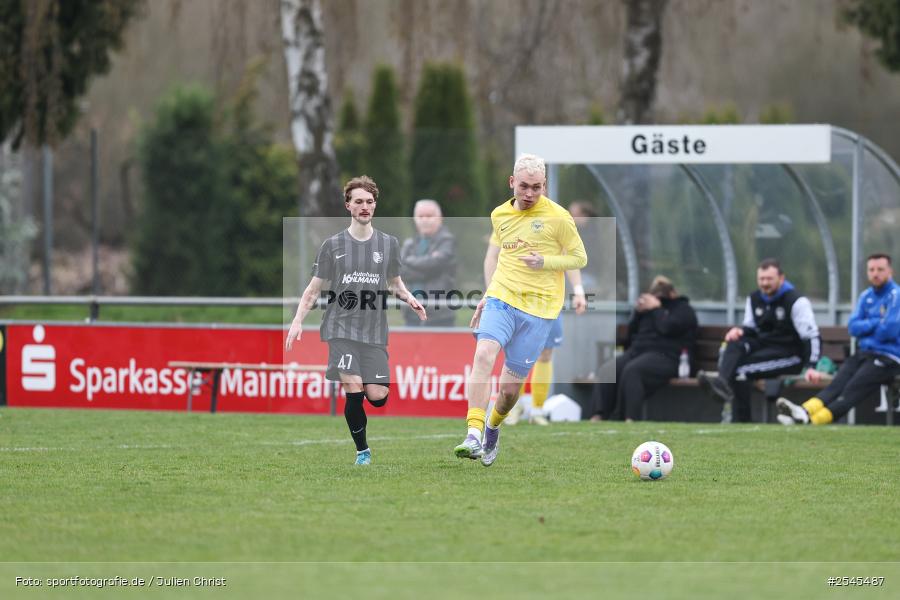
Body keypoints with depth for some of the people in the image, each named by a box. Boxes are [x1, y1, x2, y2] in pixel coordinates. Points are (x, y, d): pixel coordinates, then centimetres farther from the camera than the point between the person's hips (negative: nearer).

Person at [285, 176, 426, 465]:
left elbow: (395, 282, 21)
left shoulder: (388, 243, 9)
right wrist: (298, 321, -5)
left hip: (375, 331, 2)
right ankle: (362, 450, 1)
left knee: (377, 397, -7)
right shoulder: (333, 245, 2)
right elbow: (314, 288, 6)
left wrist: (409, 298, 0)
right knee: (354, 392, -16)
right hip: (342, 329, -2)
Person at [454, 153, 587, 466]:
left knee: (510, 386, 1)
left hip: (538, 307, -2)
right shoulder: (500, 214, 10)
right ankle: (474, 436, -33)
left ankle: (493, 428, 34)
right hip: (501, 299, 2)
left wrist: (545, 261, -15)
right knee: (483, 355, -26)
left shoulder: (557, 217, -4)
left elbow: (580, 258, 2)